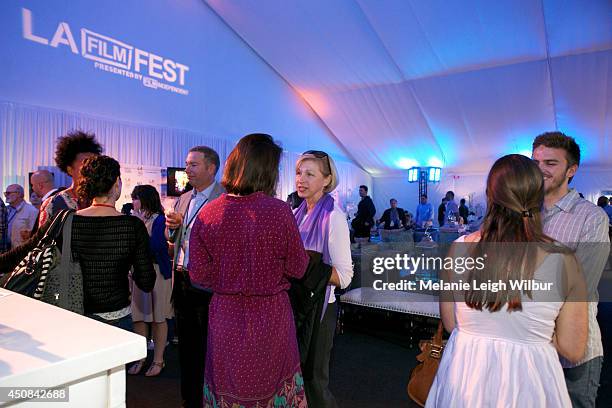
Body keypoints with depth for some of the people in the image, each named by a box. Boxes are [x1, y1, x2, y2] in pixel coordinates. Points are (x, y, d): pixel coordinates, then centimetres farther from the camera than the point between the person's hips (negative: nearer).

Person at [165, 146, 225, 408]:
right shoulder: (183, 199, 12)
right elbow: (174, 239, 17)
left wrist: (187, 224, -24)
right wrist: (172, 227, -4)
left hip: (207, 284, -7)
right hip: (181, 281, 8)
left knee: (208, 349, 8)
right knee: (186, 345, 20)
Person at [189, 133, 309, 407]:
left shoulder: (208, 213, -10)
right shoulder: (279, 211, -18)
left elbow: (198, 275, -4)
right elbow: (297, 269, -9)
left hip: (225, 316, 2)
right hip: (270, 318, -2)